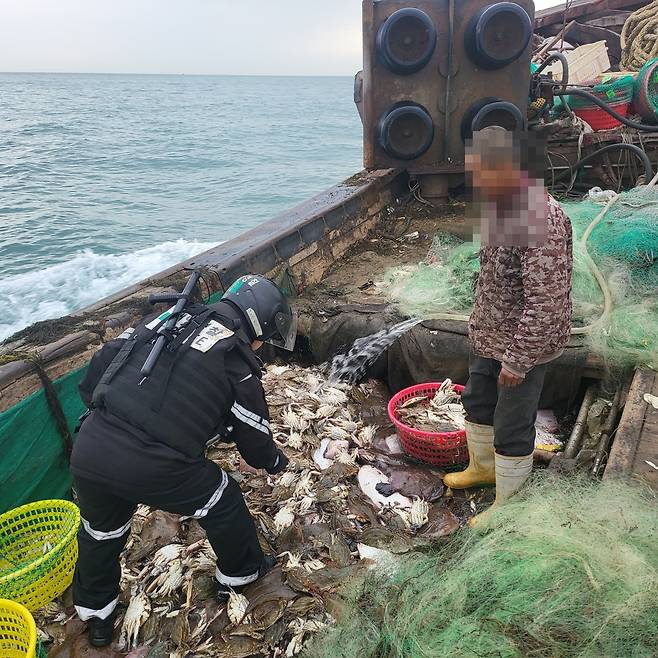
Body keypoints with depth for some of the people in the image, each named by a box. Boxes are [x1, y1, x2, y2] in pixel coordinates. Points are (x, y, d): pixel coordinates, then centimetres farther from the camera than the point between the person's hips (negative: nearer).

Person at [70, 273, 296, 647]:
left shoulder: (166, 318, 13)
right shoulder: (237, 362, -1)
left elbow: (103, 361, 15)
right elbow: (253, 435, 9)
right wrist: (275, 462, 30)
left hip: (88, 451, 6)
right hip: (154, 468, -5)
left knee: (100, 531, 31)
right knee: (224, 503, 22)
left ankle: (96, 616, 50)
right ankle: (241, 575, 43)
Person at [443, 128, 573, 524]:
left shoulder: (543, 222, -30)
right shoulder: (502, 207, 1)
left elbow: (545, 303, -30)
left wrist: (517, 360, -25)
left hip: (524, 345, -9)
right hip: (491, 336, 10)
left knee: (511, 429, 5)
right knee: (477, 402, 25)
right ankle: (483, 467, 49)